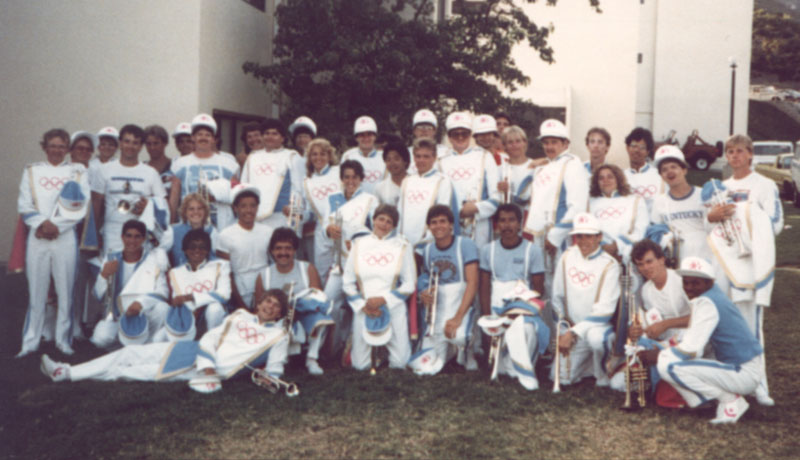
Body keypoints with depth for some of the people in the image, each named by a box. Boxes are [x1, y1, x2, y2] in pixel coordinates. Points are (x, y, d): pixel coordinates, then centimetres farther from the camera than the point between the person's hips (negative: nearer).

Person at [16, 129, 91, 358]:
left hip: (65, 236, -1)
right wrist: (42, 222, -11)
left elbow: (81, 207, -2)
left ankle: (63, 340, 10)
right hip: (37, 236, 1)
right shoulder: (31, 171, 13)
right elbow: (24, 205, 5)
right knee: (36, 289, 2)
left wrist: (56, 226, -10)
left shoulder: (78, 171, 8)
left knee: (65, 289, 0)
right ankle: (30, 342, 9)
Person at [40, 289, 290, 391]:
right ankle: (65, 372, 7)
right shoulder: (240, 316, 13)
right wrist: (206, 364, -9)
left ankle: (67, 374, 0)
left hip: (217, 368, -4)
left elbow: (275, 369, 2)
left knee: (144, 373, -10)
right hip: (196, 351, 5)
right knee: (131, 353, -2)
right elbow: (210, 337, 7)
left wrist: (269, 379, -21)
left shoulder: (279, 335, 3)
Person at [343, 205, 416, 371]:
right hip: (363, 310, 1)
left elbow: (409, 284, -1)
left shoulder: (402, 246, 3)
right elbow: (347, 283, 7)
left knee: (399, 363, -7)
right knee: (360, 365, -2)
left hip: (394, 309, -1)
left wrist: (384, 299, -11)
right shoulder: (359, 245, 7)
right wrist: (362, 305, -6)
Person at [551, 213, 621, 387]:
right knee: (560, 377, -4)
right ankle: (589, 362, 25)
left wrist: (573, 332, -22)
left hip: (599, 326, -5)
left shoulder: (609, 265, -13)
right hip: (572, 329, 5)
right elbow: (557, 296, 10)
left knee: (595, 336, -39)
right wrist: (564, 327, 2)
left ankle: (603, 376, -10)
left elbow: (605, 310, -18)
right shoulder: (567, 257, 1)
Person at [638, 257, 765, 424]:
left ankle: (729, 400, -8)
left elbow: (690, 350, -22)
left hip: (744, 374, -10)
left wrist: (657, 356, -10)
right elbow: (695, 340, 17)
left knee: (668, 366, -23)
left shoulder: (706, 303, -20)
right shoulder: (712, 296, 9)